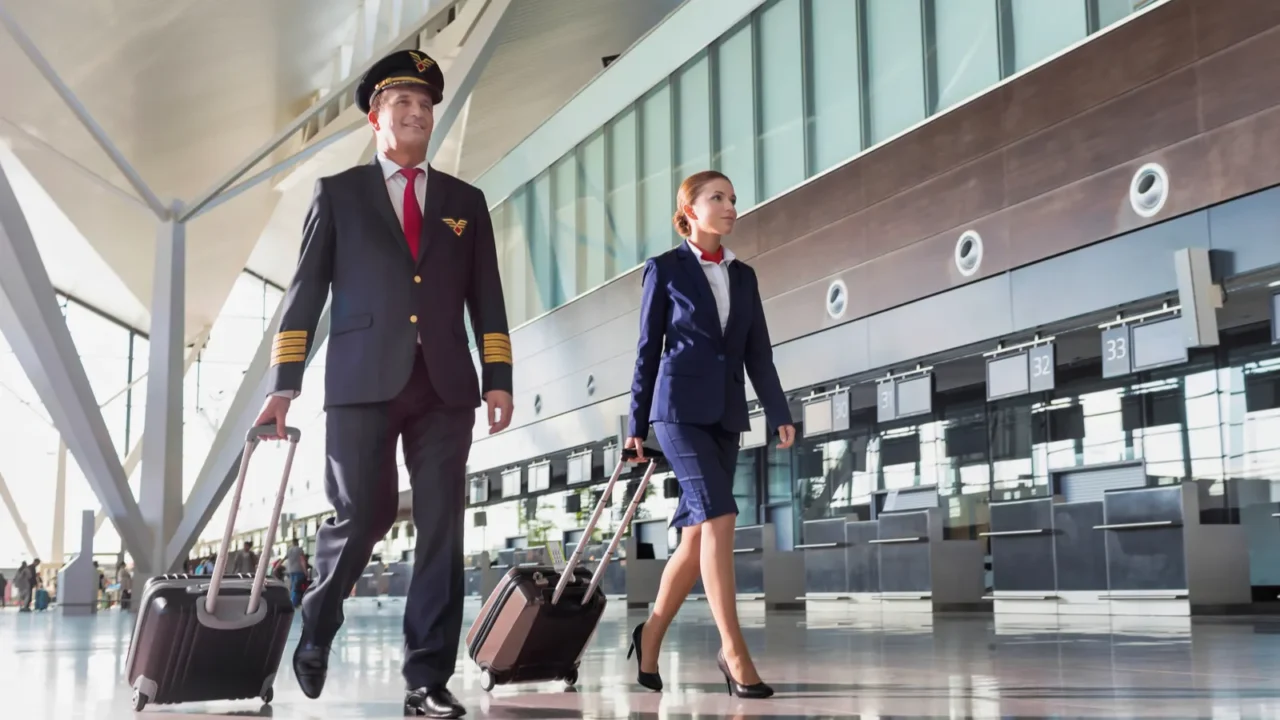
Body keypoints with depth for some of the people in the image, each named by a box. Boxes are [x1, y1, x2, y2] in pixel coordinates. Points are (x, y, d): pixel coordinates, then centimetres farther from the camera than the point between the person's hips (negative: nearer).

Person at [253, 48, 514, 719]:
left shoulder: (465, 202, 18)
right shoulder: (337, 193, 12)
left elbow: (486, 299, 14)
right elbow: (306, 289, 7)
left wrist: (498, 377, 1)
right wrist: (283, 385, -1)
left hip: (444, 385, 2)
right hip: (363, 383, -2)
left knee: (441, 530, -2)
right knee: (363, 515, -6)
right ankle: (316, 630, 24)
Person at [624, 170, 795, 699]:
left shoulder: (743, 276, 16)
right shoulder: (665, 269, 3)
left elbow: (758, 351, 11)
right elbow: (648, 348, 3)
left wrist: (778, 412, -1)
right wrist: (637, 424, 3)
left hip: (726, 414, 5)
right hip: (679, 406, -5)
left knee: (697, 534, 6)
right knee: (718, 519, -18)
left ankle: (650, 636, 23)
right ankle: (733, 650, -15)